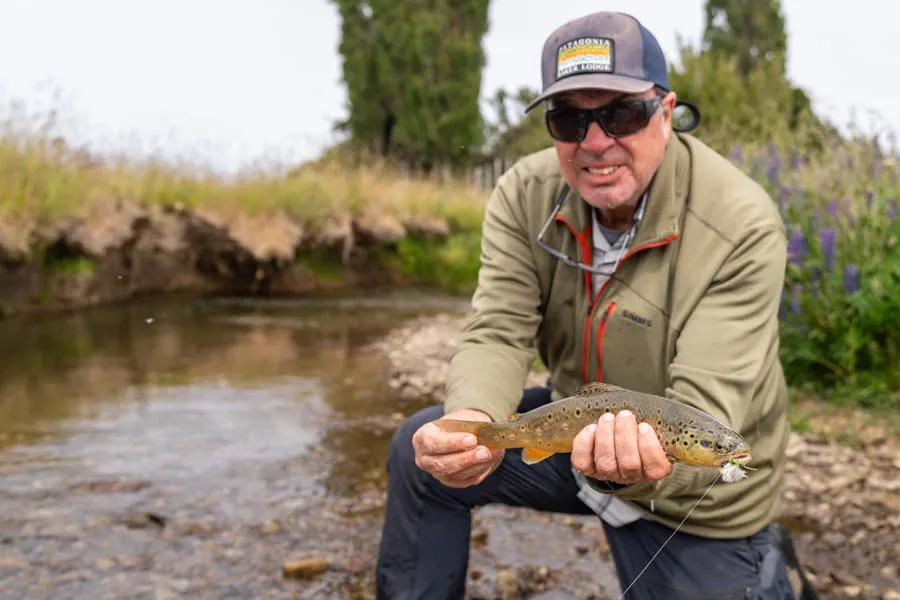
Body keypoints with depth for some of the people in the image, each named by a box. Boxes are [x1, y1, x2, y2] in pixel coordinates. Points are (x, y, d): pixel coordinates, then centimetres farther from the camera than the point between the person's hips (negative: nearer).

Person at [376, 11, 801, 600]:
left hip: (695, 487, -3)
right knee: (419, 450, -6)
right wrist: (473, 422, -41)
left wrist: (642, 463, -54)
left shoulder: (743, 227, -27)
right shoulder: (526, 193, -13)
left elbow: (705, 404, -31)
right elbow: (499, 335, -19)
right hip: (579, 428, 4)